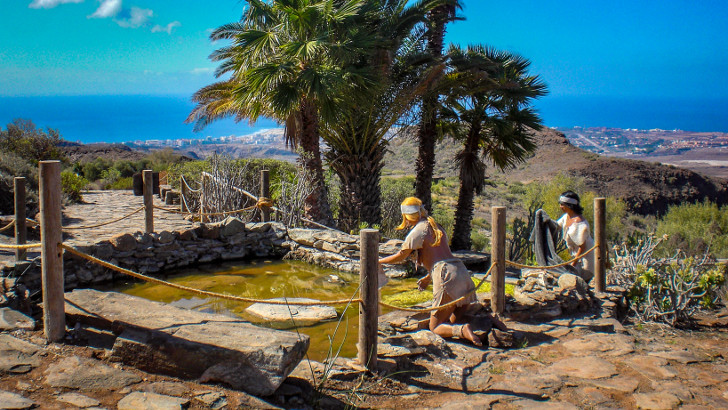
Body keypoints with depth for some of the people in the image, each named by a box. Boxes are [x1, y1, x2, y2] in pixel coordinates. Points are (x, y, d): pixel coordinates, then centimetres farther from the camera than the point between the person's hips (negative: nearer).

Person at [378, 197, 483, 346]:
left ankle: (463, 331, -27)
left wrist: (379, 261, 20)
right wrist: (428, 278, 37)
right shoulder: (435, 226, 22)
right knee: (454, 322, 16)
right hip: (462, 272, 8)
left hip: (446, 277, -8)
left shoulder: (418, 231, -2)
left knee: (435, 327, 0)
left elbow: (401, 256, 4)